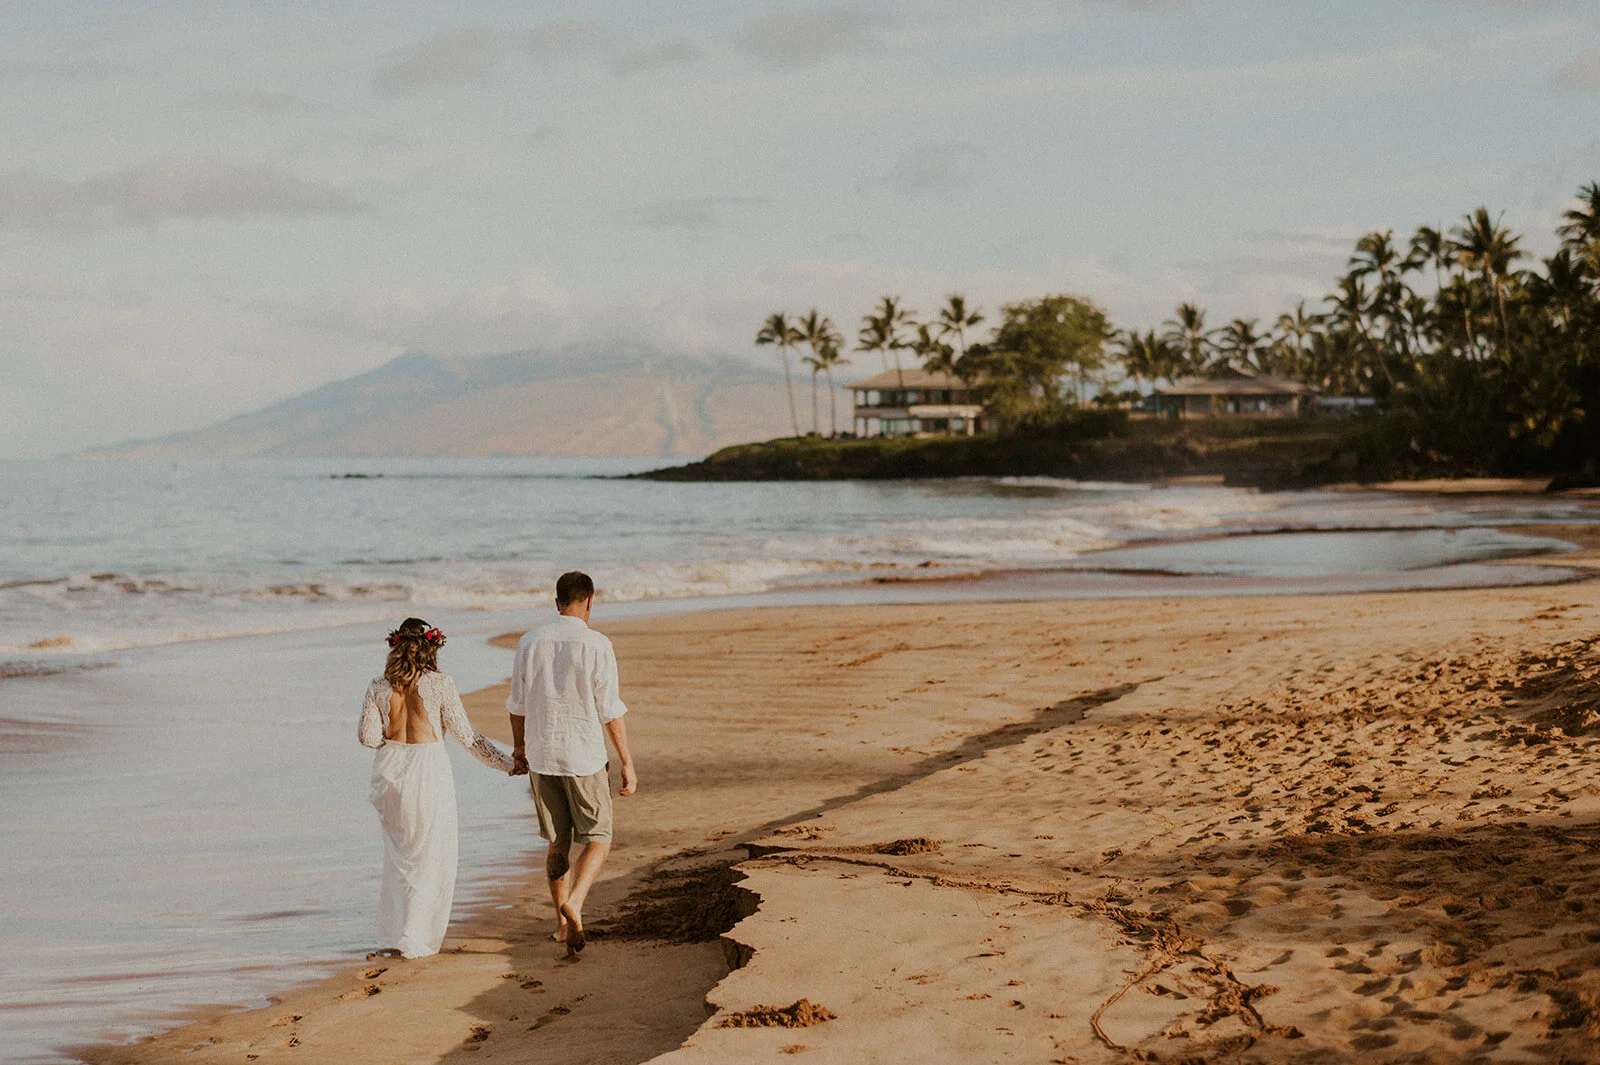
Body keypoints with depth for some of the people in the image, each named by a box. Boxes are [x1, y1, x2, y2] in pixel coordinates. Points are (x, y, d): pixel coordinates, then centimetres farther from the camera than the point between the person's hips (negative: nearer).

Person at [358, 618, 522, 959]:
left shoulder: (379, 687, 0)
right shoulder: (439, 685, -8)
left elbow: (368, 736, -3)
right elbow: (466, 735, -6)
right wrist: (506, 763, 3)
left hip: (389, 772, 4)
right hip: (428, 773, -4)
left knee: (398, 856, 19)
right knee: (433, 859, 8)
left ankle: (390, 935, 21)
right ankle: (415, 938, 8)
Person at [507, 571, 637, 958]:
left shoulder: (530, 642, 1)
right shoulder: (596, 645, -11)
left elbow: (517, 704, 7)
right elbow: (611, 711, -11)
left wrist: (519, 747, 23)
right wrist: (627, 764, -4)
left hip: (541, 756, 4)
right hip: (584, 757, -4)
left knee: (558, 842, 15)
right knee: (598, 839, 5)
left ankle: (563, 923, 20)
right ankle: (574, 903, -18)